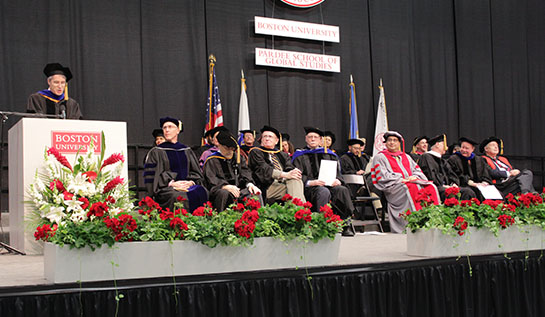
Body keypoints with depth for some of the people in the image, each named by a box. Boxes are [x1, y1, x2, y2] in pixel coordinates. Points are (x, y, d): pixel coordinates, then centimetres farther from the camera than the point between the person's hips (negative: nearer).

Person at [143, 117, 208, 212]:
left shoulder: (187, 151, 21)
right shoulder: (156, 152, 10)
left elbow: (196, 172, 18)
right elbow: (151, 176, 0)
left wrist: (191, 181, -5)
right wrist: (171, 183, -12)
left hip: (187, 185, 3)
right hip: (165, 188, -3)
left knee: (201, 192, -29)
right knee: (180, 197, -37)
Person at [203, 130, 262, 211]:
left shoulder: (239, 158, 19)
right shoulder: (212, 161, 2)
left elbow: (245, 173, 11)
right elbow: (211, 180, -11)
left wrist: (249, 183, -13)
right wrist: (226, 186, -29)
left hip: (238, 189, 5)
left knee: (256, 193, -20)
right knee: (224, 193, -39)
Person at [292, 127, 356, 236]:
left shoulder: (329, 154, 23)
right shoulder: (300, 156, 12)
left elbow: (337, 172, 16)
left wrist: (338, 180, -8)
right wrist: (310, 182, -19)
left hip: (329, 185, 3)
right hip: (310, 188, -3)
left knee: (343, 190, -28)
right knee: (324, 192, -36)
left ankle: (346, 225, -32)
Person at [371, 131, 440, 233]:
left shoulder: (406, 157, 28)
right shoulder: (380, 157, 11)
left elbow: (417, 170, 21)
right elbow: (382, 176, -2)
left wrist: (414, 177, -4)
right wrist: (401, 179, -11)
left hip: (411, 182, 5)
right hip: (393, 187, -5)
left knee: (431, 187, -23)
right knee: (412, 188, -36)